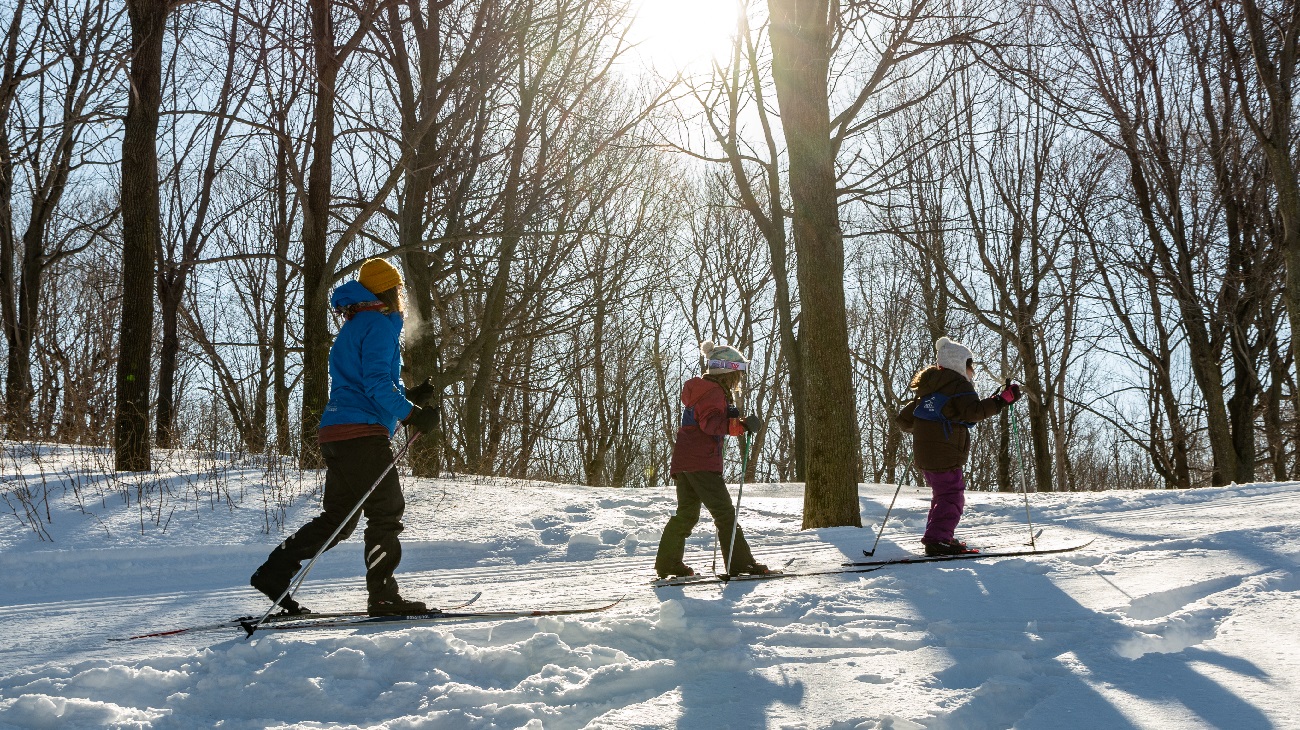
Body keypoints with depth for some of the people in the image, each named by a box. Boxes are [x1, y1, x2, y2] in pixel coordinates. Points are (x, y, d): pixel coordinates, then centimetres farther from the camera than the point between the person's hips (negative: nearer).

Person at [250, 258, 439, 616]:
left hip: (336, 434, 10)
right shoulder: (379, 324, -5)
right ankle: (383, 595, -3)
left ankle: (273, 573, 8)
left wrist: (408, 395, 26)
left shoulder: (353, 327, 26)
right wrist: (412, 414, -15)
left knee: (337, 517, 12)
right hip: (363, 434, -10)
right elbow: (376, 384, -17)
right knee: (386, 512, -4)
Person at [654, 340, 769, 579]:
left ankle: (668, 562, 14)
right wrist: (741, 425, -32)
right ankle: (740, 563, -6)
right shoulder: (714, 392, -9)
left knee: (686, 513, 13)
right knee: (724, 512, -6)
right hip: (702, 462, -10)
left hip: (682, 460, 10)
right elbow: (710, 423, -23)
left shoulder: (698, 389, 21)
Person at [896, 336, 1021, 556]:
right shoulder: (958, 385, -6)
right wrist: (1003, 399, -23)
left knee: (943, 495, 20)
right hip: (945, 455, -9)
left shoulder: (929, 389, 20)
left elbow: (904, 420, 23)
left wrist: (917, 428, 43)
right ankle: (936, 540, -15)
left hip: (924, 455, 9)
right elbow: (973, 412, -24)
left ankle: (940, 536, 25)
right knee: (952, 497, -8)